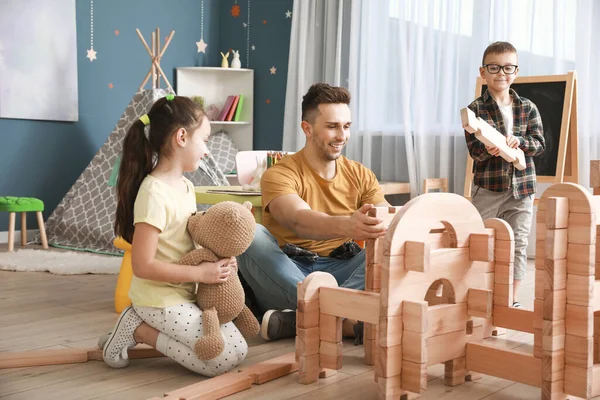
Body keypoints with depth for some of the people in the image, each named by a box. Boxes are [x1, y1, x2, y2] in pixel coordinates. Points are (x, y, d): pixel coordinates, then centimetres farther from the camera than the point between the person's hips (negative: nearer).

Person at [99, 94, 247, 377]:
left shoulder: (185, 186, 6)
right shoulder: (154, 194, -22)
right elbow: (142, 265, -23)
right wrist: (200, 273, -21)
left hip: (183, 294, 9)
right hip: (162, 300, -9)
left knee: (237, 349, 8)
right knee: (228, 358, -11)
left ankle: (142, 324, 10)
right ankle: (139, 330, -1)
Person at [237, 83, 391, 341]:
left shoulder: (360, 175, 10)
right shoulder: (280, 174, -6)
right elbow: (300, 221, -26)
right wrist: (345, 225, -47)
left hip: (340, 271, 3)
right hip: (287, 274, -3)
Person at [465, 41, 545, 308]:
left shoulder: (528, 108, 6)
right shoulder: (476, 109, -2)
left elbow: (540, 144, 1)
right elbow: (473, 150, -9)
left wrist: (519, 142, -18)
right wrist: (488, 150, -31)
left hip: (522, 187, 3)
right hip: (488, 188, -2)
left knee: (518, 245, 7)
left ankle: (513, 299, 18)